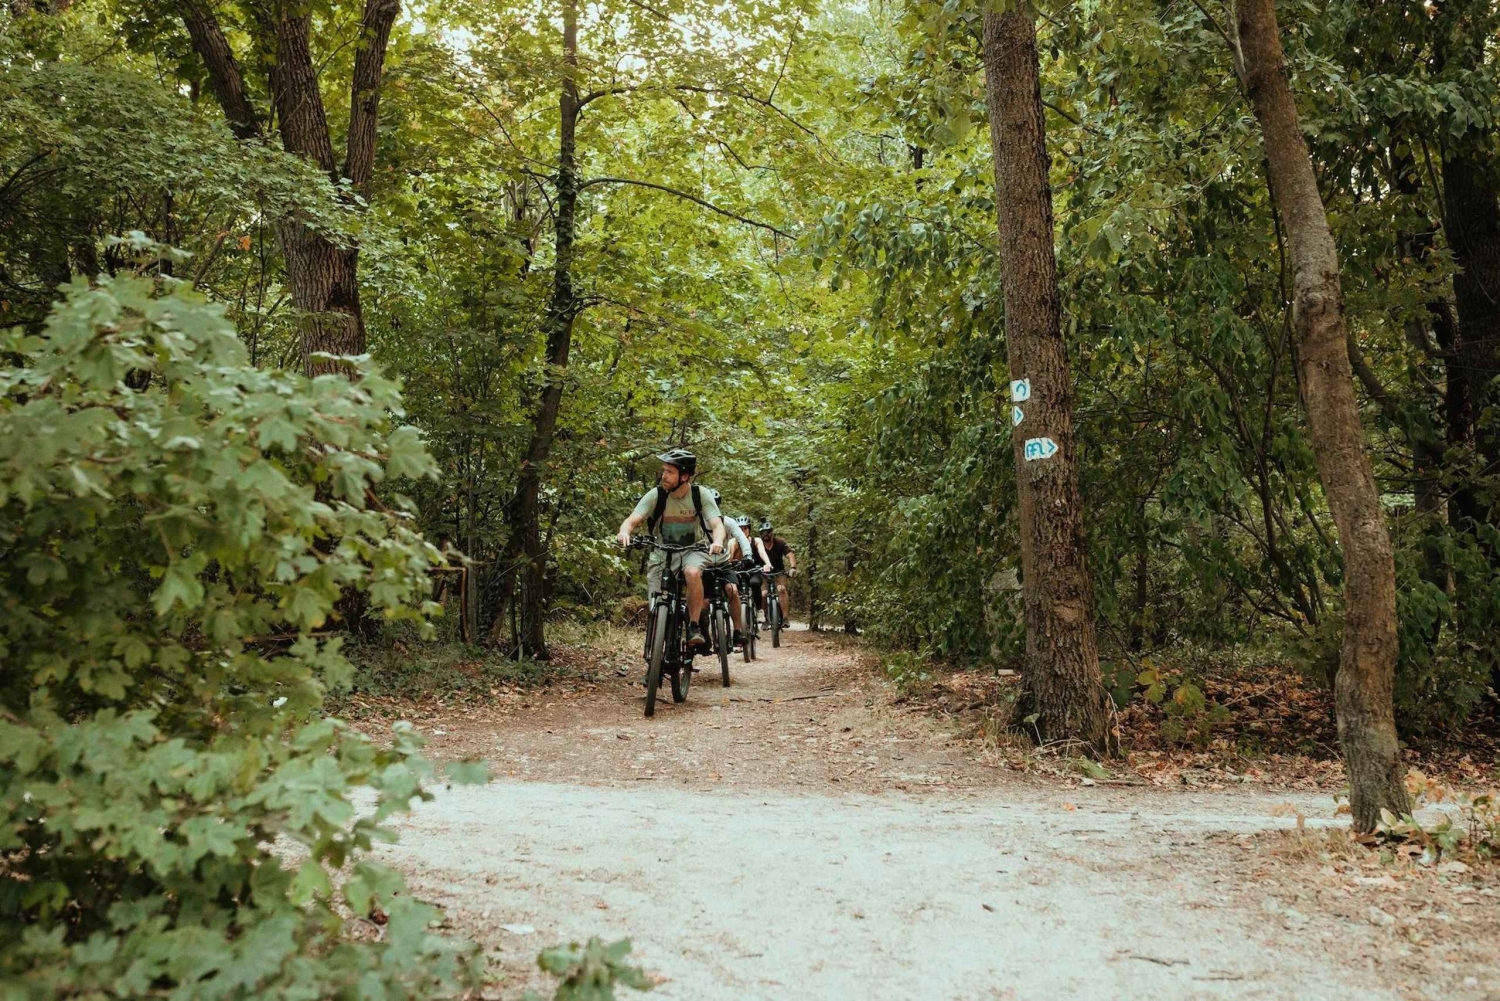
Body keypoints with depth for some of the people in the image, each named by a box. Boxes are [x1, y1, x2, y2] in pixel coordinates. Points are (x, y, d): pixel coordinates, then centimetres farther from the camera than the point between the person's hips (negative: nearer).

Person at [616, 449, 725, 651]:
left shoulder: (701, 494, -13)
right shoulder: (656, 495, -14)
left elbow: (717, 524, -21)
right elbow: (632, 520, -21)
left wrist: (717, 541, -44)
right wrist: (624, 532, -45)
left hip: (693, 550, -1)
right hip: (662, 551, 1)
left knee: (693, 573, -36)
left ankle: (694, 628, -21)